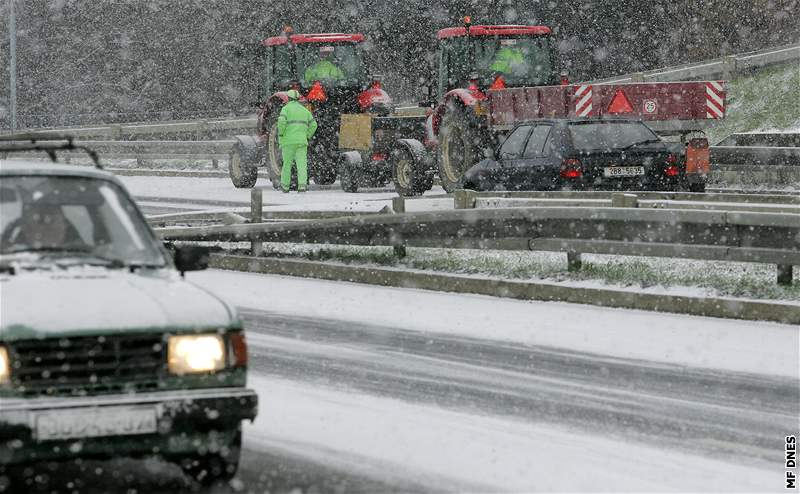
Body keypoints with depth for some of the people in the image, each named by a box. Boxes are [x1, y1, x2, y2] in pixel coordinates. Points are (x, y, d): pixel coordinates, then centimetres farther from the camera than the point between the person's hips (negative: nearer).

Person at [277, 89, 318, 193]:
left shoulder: (286, 108, 1)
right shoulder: (304, 110, 15)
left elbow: (281, 122, -16)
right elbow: (313, 125, 9)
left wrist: (280, 135, -4)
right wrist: (307, 137, 15)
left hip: (288, 141, -3)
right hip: (301, 141, 3)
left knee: (287, 163, 8)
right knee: (302, 164, -4)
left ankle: (285, 185, 15)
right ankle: (302, 185, -19)